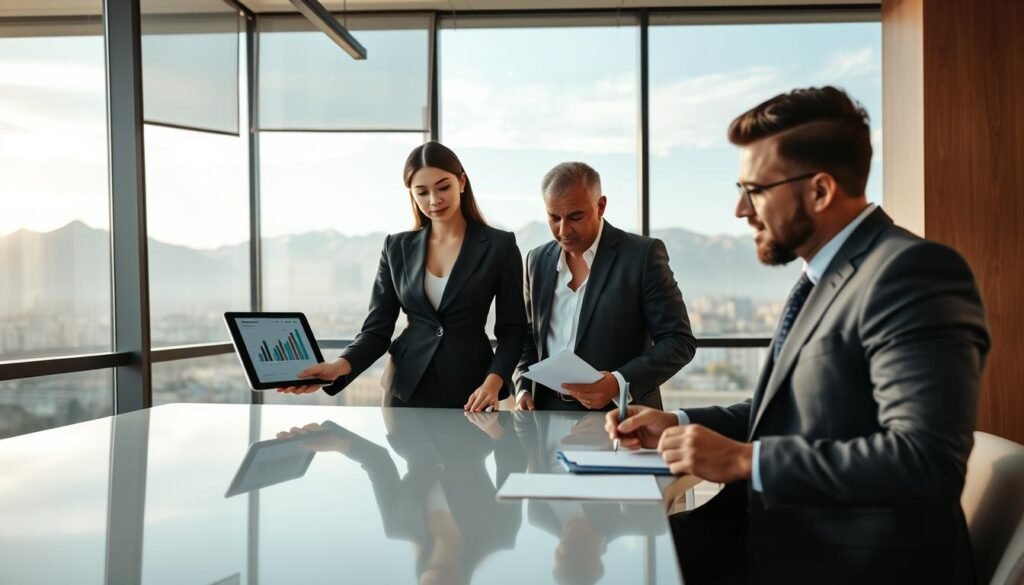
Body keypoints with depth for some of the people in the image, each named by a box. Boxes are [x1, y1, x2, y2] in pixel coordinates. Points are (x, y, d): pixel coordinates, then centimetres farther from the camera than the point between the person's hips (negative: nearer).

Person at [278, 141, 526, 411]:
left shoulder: (499, 245, -4)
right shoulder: (397, 247, 3)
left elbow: (511, 330, -3)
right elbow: (377, 329, 1)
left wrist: (493, 383, -20)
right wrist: (339, 367, -18)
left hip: (469, 392, -2)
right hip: (406, 389, 2)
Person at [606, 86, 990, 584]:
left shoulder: (911, 272, -18)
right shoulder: (825, 275, 11)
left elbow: (928, 460, -27)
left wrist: (744, 459, -23)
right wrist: (679, 424, 6)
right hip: (777, 537, 8)